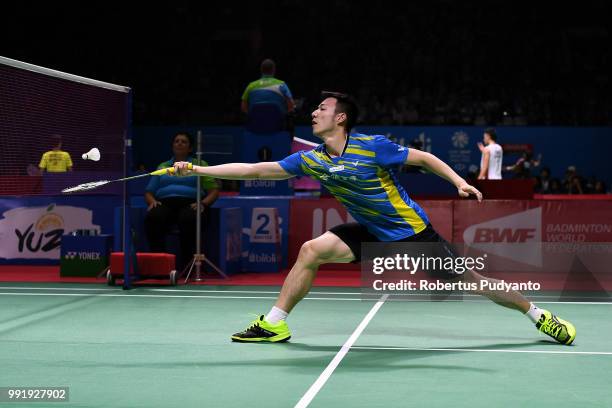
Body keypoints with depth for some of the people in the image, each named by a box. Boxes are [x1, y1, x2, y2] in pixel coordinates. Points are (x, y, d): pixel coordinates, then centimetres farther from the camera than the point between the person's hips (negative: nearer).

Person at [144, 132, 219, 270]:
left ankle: (185, 265, -37)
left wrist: (203, 203, -9)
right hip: (165, 203, 2)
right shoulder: (162, 167, 29)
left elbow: (214, 190, 11)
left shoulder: (200, 165, 21)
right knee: (152, 217, -35)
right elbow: (149, 191, 24)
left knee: (188, 219, -40)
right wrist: (152, 201, 0)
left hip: (190, 203, -2)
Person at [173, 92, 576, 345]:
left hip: (412, 232, -5)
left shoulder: (372, 146, -19)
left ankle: (538, 315, 14)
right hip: (372, 233, 5)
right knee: (311, 250, -11)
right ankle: (274, 323, -3)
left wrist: (460, 183, -21)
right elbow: (253, 170, -3)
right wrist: (198, 169, -7)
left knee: (468, 280, -4)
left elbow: (423, 157, -9)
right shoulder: (311, 160, -4)